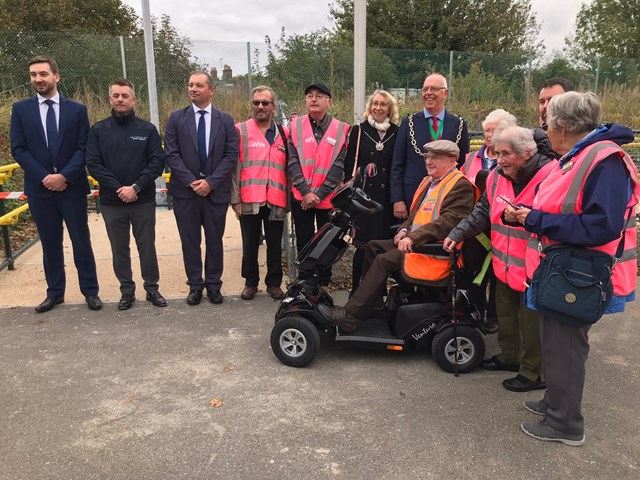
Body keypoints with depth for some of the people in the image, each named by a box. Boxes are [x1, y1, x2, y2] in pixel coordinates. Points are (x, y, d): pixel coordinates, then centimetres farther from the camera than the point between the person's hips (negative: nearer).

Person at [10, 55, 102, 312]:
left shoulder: (77, 109, 1)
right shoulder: (21, 109, 4)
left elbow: (84, 148, -3)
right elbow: (18, 149, 0)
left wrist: (64, 176, -15)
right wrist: (44, 177, -11)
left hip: (72, 187, -1)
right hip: (39, 188, 1)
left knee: (81, 242, 5)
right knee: (50, 243, 11)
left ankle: (90, 291, 17)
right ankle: (54, 292, 23)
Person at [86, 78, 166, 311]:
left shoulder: (147, 129, 1)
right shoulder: (98, 130, 3)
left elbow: (157, 162, -5)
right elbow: (93, 164, -3)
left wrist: (136, 187, -15)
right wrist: (118, 189, -14)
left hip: (143, 201, -1)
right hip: (111, 202, 1)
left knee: (147, 246, 8)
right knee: (119, 249, 10)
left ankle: (152, 288, 22)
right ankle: (127, 291, 24)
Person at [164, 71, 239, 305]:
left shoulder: (225, 120, 5)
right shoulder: (176, 118, 4)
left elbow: (231, 155, -2)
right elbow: (171, 154, -2)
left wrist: (210, 182, -12)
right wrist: (191, 181, -12)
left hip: (216, 191, 0)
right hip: (185, 190, 0)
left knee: (214, 240, 8)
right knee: (190, 241, 7)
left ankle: (213, 284, 21)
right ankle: (195, 285, 20)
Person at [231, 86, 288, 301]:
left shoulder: (283, 134, 9)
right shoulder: (240, 131, 3)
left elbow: (288, 168, 10)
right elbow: (234, 167, 0)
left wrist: (289, 197, 6)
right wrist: (235, 199, -5)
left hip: (276, 201, 2)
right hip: (249, 200, -1)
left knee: (275, 244, 9)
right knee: (250, 244, 9)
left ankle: (274, 283, 22)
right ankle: (250, 282, 23)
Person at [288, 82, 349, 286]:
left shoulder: (341, 129, 0)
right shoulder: (295, 126, 3)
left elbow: (339, 166, -6)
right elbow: (293, 162, -4)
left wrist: (319, 194, -14)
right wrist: (305, 192, -14)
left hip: (328, 198, -1)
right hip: (301, 198, 1)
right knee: (304, 243, 9)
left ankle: (323, 284, 21)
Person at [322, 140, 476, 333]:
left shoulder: (461, 186, -12)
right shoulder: (429, 181, 19)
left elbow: (449, 222, -24)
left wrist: (414, 237, -29)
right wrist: (405, 229, 3)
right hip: (415, 242, 10)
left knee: (384, 260, -21)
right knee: (373, 246, 3)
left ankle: (350, 316, -19)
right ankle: (371, 302, 6)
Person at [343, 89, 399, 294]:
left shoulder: (397, 133, 8)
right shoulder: (359, 131, 5)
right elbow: (349, 164, 4)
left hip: (387, 198, 1)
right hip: (363, 195, -1)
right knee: (363, 245, 0)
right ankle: (356, 290, 10)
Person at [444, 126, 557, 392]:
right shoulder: (498, 176, 2)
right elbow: (483, 211, 8)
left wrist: (525, 218, -31)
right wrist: (458, 234, -2)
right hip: (505, 264, 8)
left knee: (532, 321, 6)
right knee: (506, 313, 22)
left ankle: (534, 372, 25)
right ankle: (509, 356, 43)